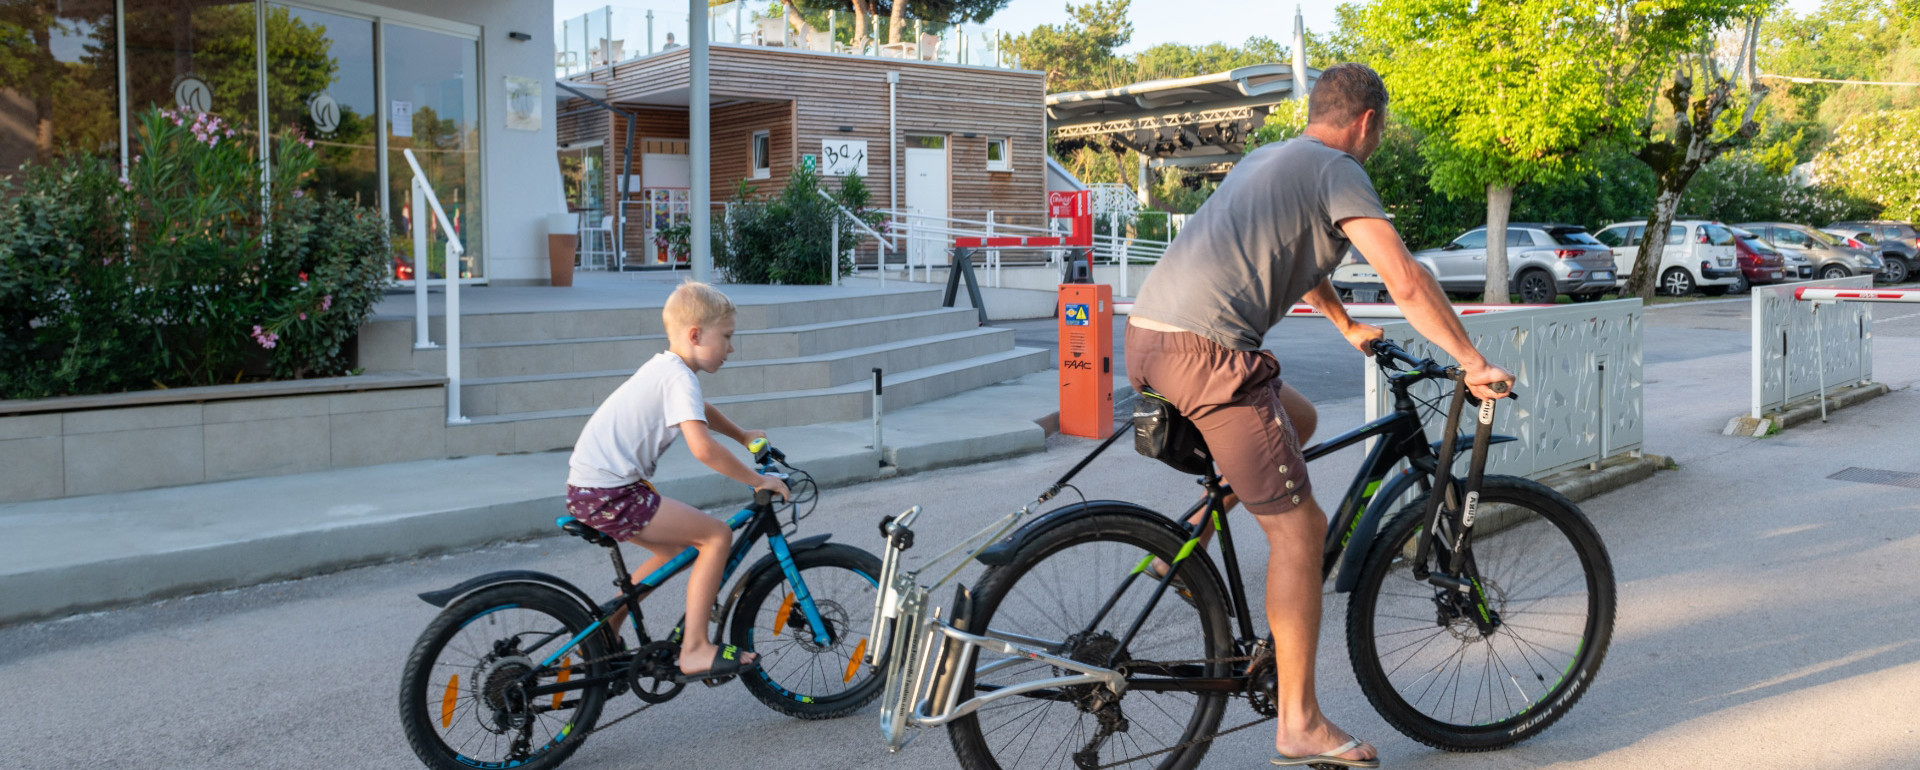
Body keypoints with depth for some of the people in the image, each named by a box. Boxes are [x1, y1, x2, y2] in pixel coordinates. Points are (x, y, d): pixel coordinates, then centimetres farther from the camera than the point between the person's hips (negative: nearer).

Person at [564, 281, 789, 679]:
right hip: (610, 494, -10)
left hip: (587, 488, 10)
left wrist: (743, 435, 49)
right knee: (717, 535, -9)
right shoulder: (679, 377, -14)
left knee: (680, 549, 24)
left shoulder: (665, 368, 17)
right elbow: (703, 447, -27)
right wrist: (758, 480, -18)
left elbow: (699, 409, 40)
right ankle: (695, 649, -6)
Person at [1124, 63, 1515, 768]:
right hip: (1206, 346, -9)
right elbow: (1405, 281, -9)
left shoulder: (1267, 158, 27)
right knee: (1299, 529, -2)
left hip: (1148, 332, 9)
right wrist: (1473, 363, 1)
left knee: (1298, 418, 30)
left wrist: (1350, 328, 52)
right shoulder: (1338, 170, 1)